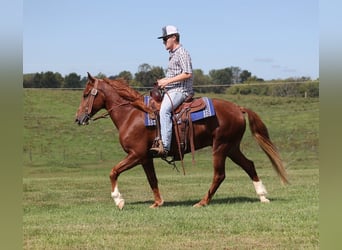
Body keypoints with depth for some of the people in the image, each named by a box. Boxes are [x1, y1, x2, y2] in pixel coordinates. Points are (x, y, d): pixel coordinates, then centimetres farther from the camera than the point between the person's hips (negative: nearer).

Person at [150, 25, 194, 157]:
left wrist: (168, 81, -18)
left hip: (179, 90, -11)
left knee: (164, 110, -31)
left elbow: (187, 74, -19)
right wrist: (163, 81, 12)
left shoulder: (182, 53, -10)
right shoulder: (172, 54, 20)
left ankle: (164, 146, -41)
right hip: (171, 90, 11)